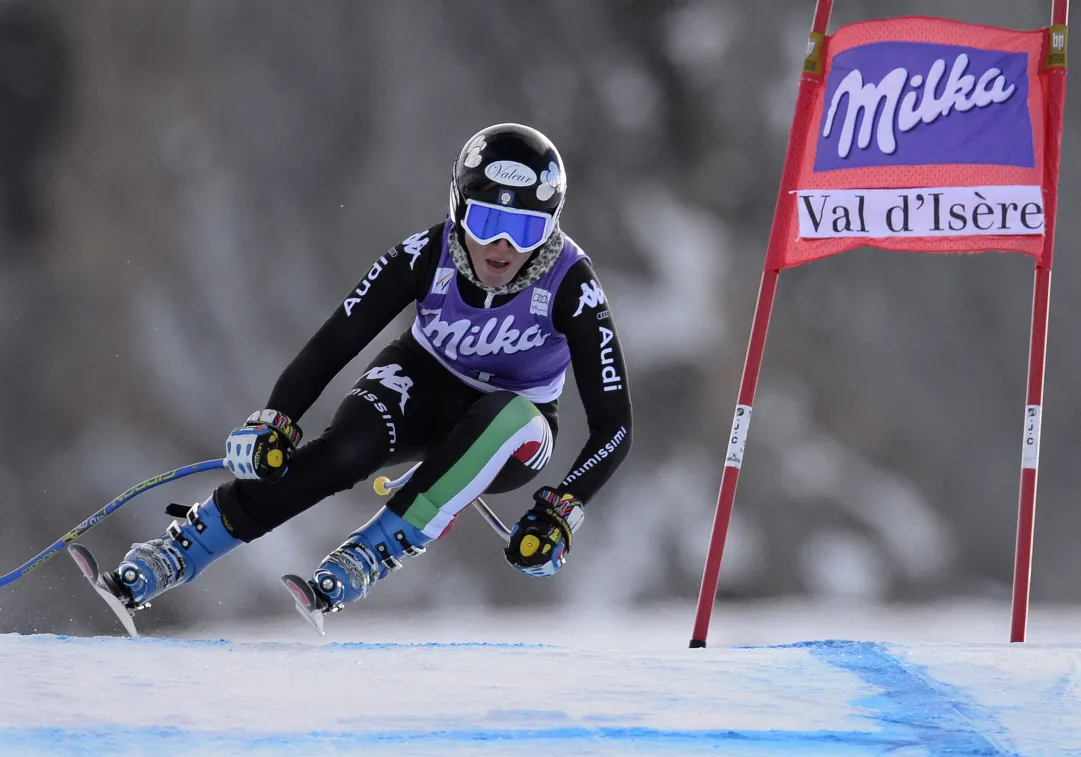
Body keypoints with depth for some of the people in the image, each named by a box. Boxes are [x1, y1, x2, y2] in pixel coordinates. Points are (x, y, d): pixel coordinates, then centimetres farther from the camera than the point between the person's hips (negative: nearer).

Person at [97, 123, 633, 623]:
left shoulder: (571, 287, -27)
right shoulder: (425, 256, -23)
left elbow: (613, 425, -24)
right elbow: (333, 344, -19)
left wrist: (561, 512, -36)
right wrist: (276, 420, -34)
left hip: (512, 440, -1)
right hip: (422, 385, 1)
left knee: (507, 419, -38)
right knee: (348, 449, -32)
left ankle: (374, 553, -33)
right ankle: (183, 548, -25)